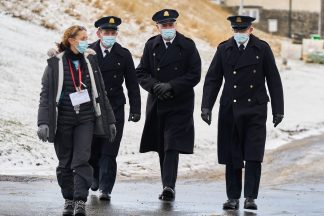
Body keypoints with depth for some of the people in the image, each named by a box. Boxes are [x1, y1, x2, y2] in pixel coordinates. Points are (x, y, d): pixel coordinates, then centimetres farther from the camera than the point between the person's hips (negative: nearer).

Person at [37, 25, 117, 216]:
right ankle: (69, 200, 20)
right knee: (65, 163, 6)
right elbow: (46, 95, -3)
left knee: (82, 161, -11)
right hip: (62, 120, -1)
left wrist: (110, 121, 13)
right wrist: (43, 122, -14)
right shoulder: (55, 64, -1)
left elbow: (100, 93, 14)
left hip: (85, 120, 1)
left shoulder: (90, 61, 8)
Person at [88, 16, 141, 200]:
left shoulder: (123, 55, 3)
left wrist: (135, 109, 1)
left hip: (115, 108, -1)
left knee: (109, 151, -6)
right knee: (92, 148, 5)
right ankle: (95, 176, 33)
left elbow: (132, 83, 6)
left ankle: (106, 189, -4)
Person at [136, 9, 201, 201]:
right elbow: (142, 73, 7)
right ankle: (168, 187, 14)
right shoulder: (151, 45, 8)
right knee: (162, 148, 7)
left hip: (180, 104, -4)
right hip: (157, 104, 4)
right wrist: (155, 86, -12)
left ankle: (169, 186, -18)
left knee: (172, 147, -13)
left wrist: (171, 86, -14)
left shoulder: (187, 46, -1)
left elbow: (194, 75, -5)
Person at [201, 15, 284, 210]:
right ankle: (233, 197, 11)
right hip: (230, 110, 2)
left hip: (256, 110, -1)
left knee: (253, 155, -7)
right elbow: (213, 79, 6)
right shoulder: (224, 49, 5)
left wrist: (278, 110, 1)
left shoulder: (263, 48, 2)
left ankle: (251, 197, -4)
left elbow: (274, 81, 4)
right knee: (232, 157, 4)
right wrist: (207, 106, -4)